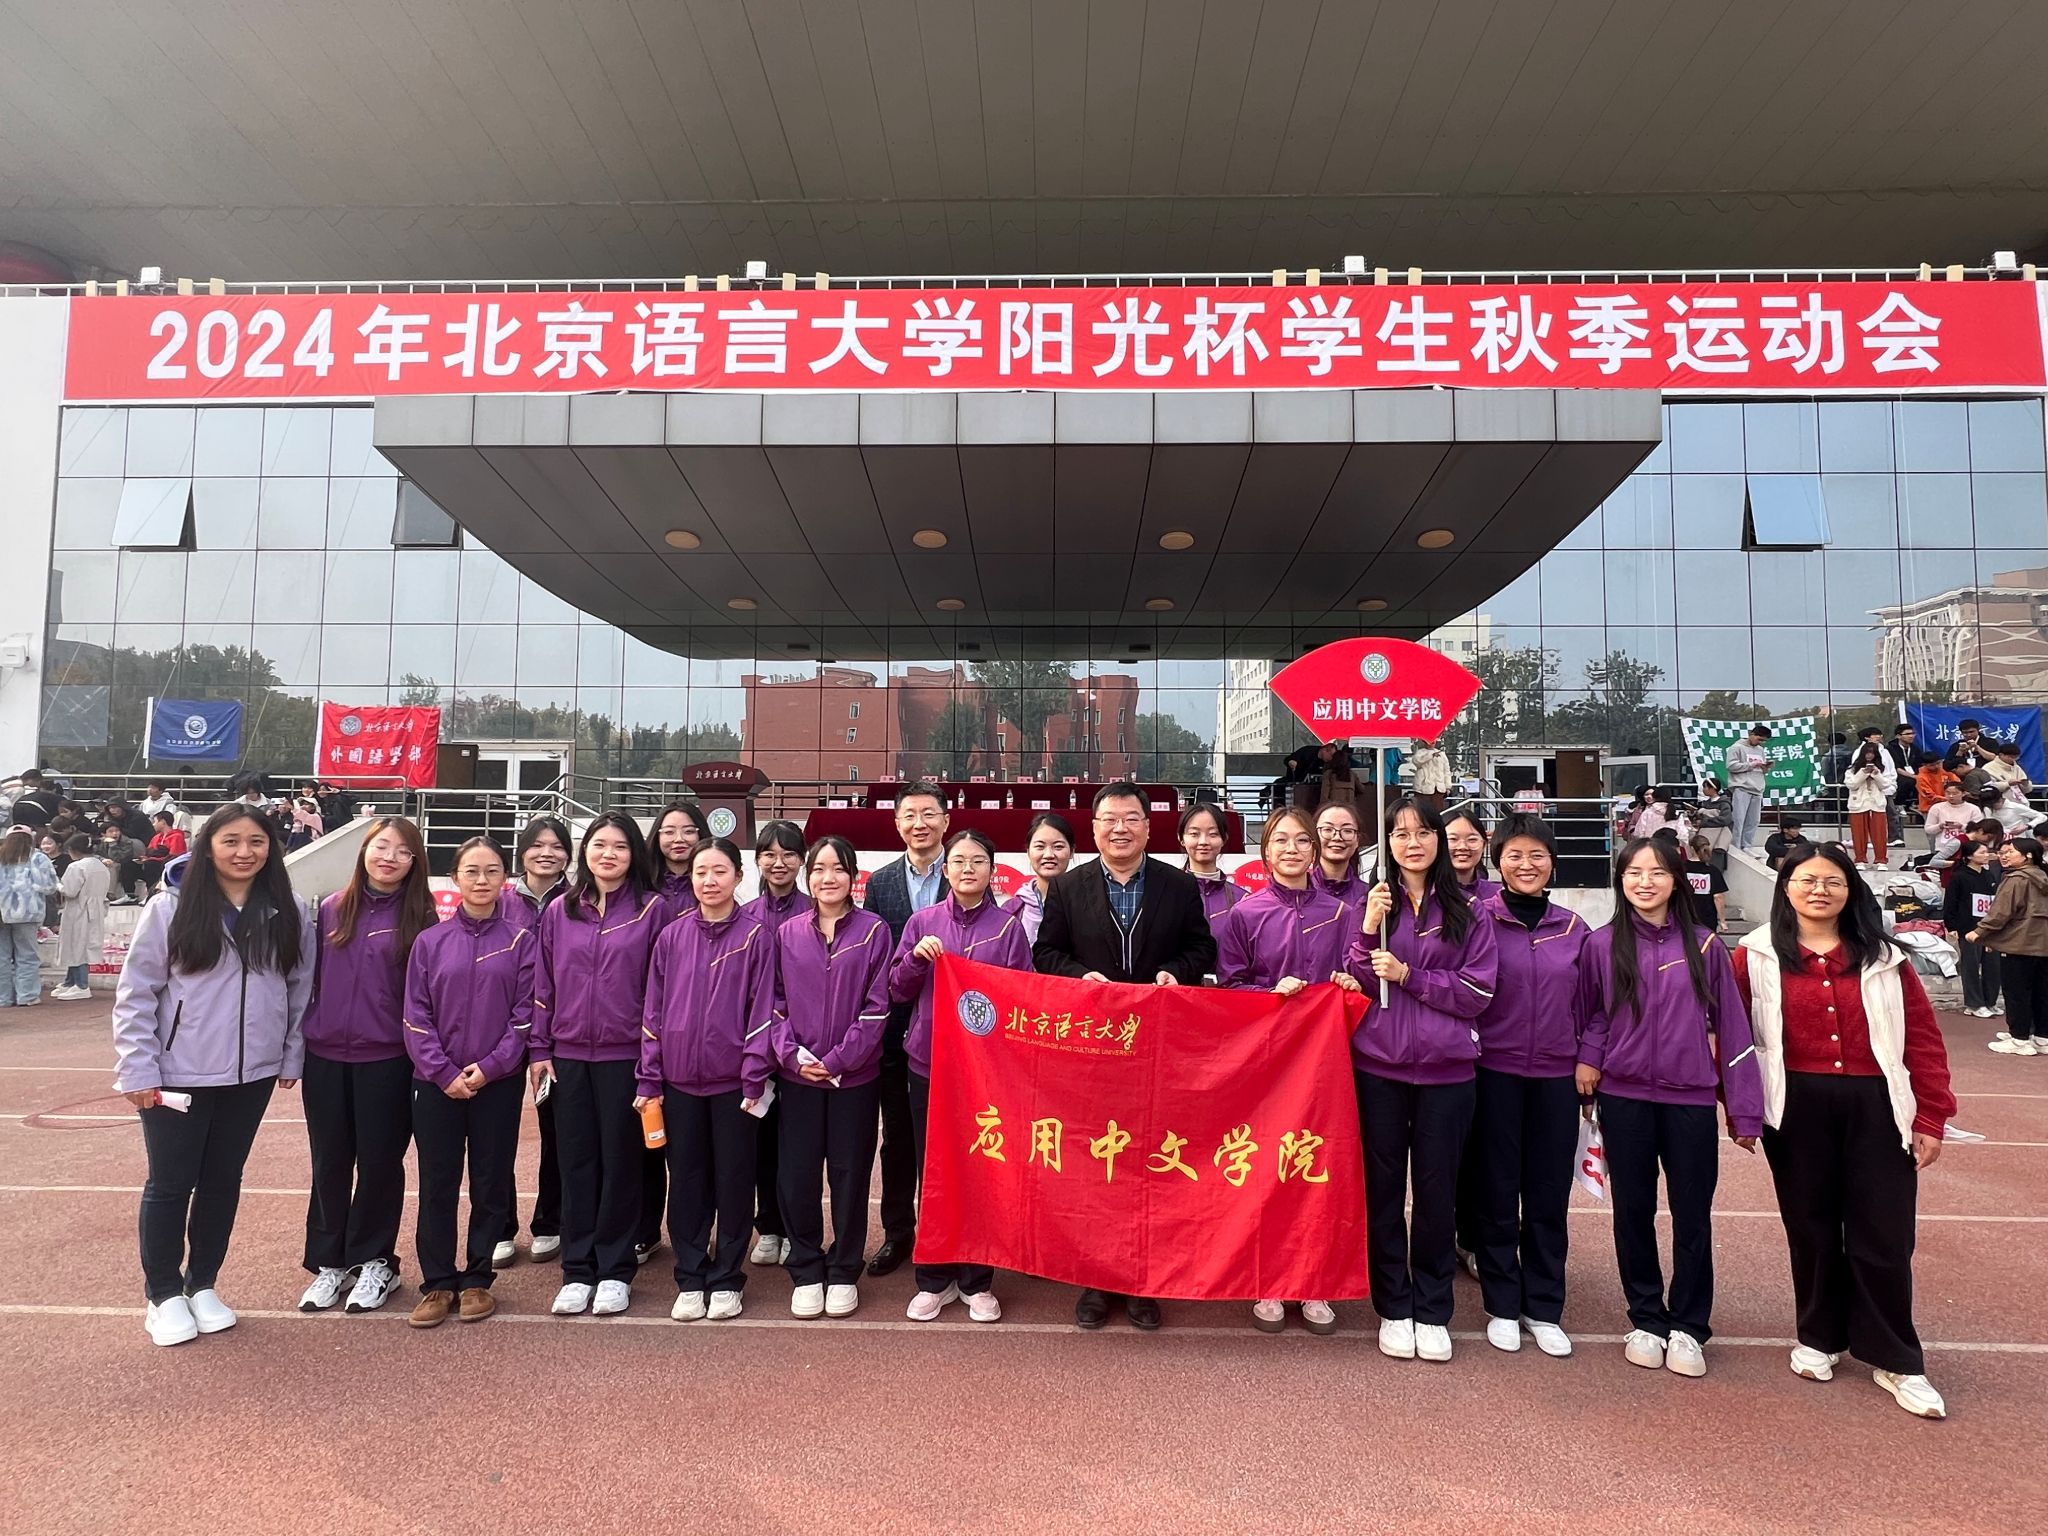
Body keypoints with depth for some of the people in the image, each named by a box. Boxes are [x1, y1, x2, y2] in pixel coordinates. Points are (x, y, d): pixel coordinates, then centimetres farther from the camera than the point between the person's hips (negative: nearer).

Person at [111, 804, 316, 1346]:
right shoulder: (170, 909, -9)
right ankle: (163, 1294, 25)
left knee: (222, 1180, 14)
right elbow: (135, 994, -6)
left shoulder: (291, 915, -1)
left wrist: (291, 1058, 5)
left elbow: (301, 990, 6)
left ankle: (202, 1285, 31)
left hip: (252, 1075, 3)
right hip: (177, 1075, -3)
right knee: (170, 1184, 8)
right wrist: (137, 1070, -10)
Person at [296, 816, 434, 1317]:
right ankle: (329, 1263, 26)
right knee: (329, 1163, 11)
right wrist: (299, 1037, 8)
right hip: (325, 1057, 3)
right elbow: (310, 977, 10)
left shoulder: (419, 919, -3)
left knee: (379, 1162, 5)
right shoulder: (331, 910, 5)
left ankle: (373, 1262, 21)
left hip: (387, 1061, -3)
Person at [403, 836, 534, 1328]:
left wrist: (489, 1066, -12)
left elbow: (525, 1013, -3)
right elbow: (416, 1015, 0)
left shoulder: (521, 939, 0)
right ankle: (438, 1284, 19)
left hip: (498, 1082, -1)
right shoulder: (430, 941, 4)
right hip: (436, 1083, 1)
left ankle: (476, 1280, 20)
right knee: (437, 1185, 6)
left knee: (491, 1183, 6)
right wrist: (444, 1072, -9)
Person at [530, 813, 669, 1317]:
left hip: (626, 1056, -3)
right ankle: (577, 1271, 20)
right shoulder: (559, 911, 7)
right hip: (569, 1056, 3)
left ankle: (615, 1271, 18)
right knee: (576, 1162, 9)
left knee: (622, 1162, 5)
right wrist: (539, 1049, 5)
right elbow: (543, 985, 9)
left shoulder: (653, 910, -3)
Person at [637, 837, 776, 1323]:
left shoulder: (757, 935, -5)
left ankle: (726, 1279, 22)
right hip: (681, 1080, 3)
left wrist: (756, 1079, -10)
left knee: (733, 1181, 8)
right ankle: (690, 1279, 24)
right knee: (686, 1181, 10)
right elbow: (654, 1011, 5)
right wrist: (650, 1080, 2)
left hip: (734, 1080, -2)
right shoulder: (671, 937, 3)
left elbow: (763, 1009, -7)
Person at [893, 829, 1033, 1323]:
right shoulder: (922, 922, 4)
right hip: (928, 1064, 1)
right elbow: (898, 990, 6)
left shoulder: (1008, 926, 1)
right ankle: (934, 1280, 23)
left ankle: (977, 1281, 21)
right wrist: (916, 957, -12)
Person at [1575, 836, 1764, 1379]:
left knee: (1693, 1213, 7)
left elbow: (1731, 1026, 0)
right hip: (1624, 1097, 0)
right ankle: (1645, 1320, 25)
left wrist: (1745, 1110, -1)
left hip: (1691, 1099, 0)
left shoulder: (1704, 946, -1)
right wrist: (1588, 1058, -10)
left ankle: (1688, 1327, 23)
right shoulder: (1602, 945, -1)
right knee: (1633, 1210, 10)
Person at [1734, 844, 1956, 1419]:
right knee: (1811, 1227, 11)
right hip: (1796, 1107, 0)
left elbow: (1924, 1040, 3)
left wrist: (1931, 1119, -1)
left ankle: (1895, 1360, 21)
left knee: (1883, 1235, 5)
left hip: (1876, 1107, 1)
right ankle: (1819, 1338, 29)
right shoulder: (1757, 956, -1)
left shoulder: (1883, 958, 3)